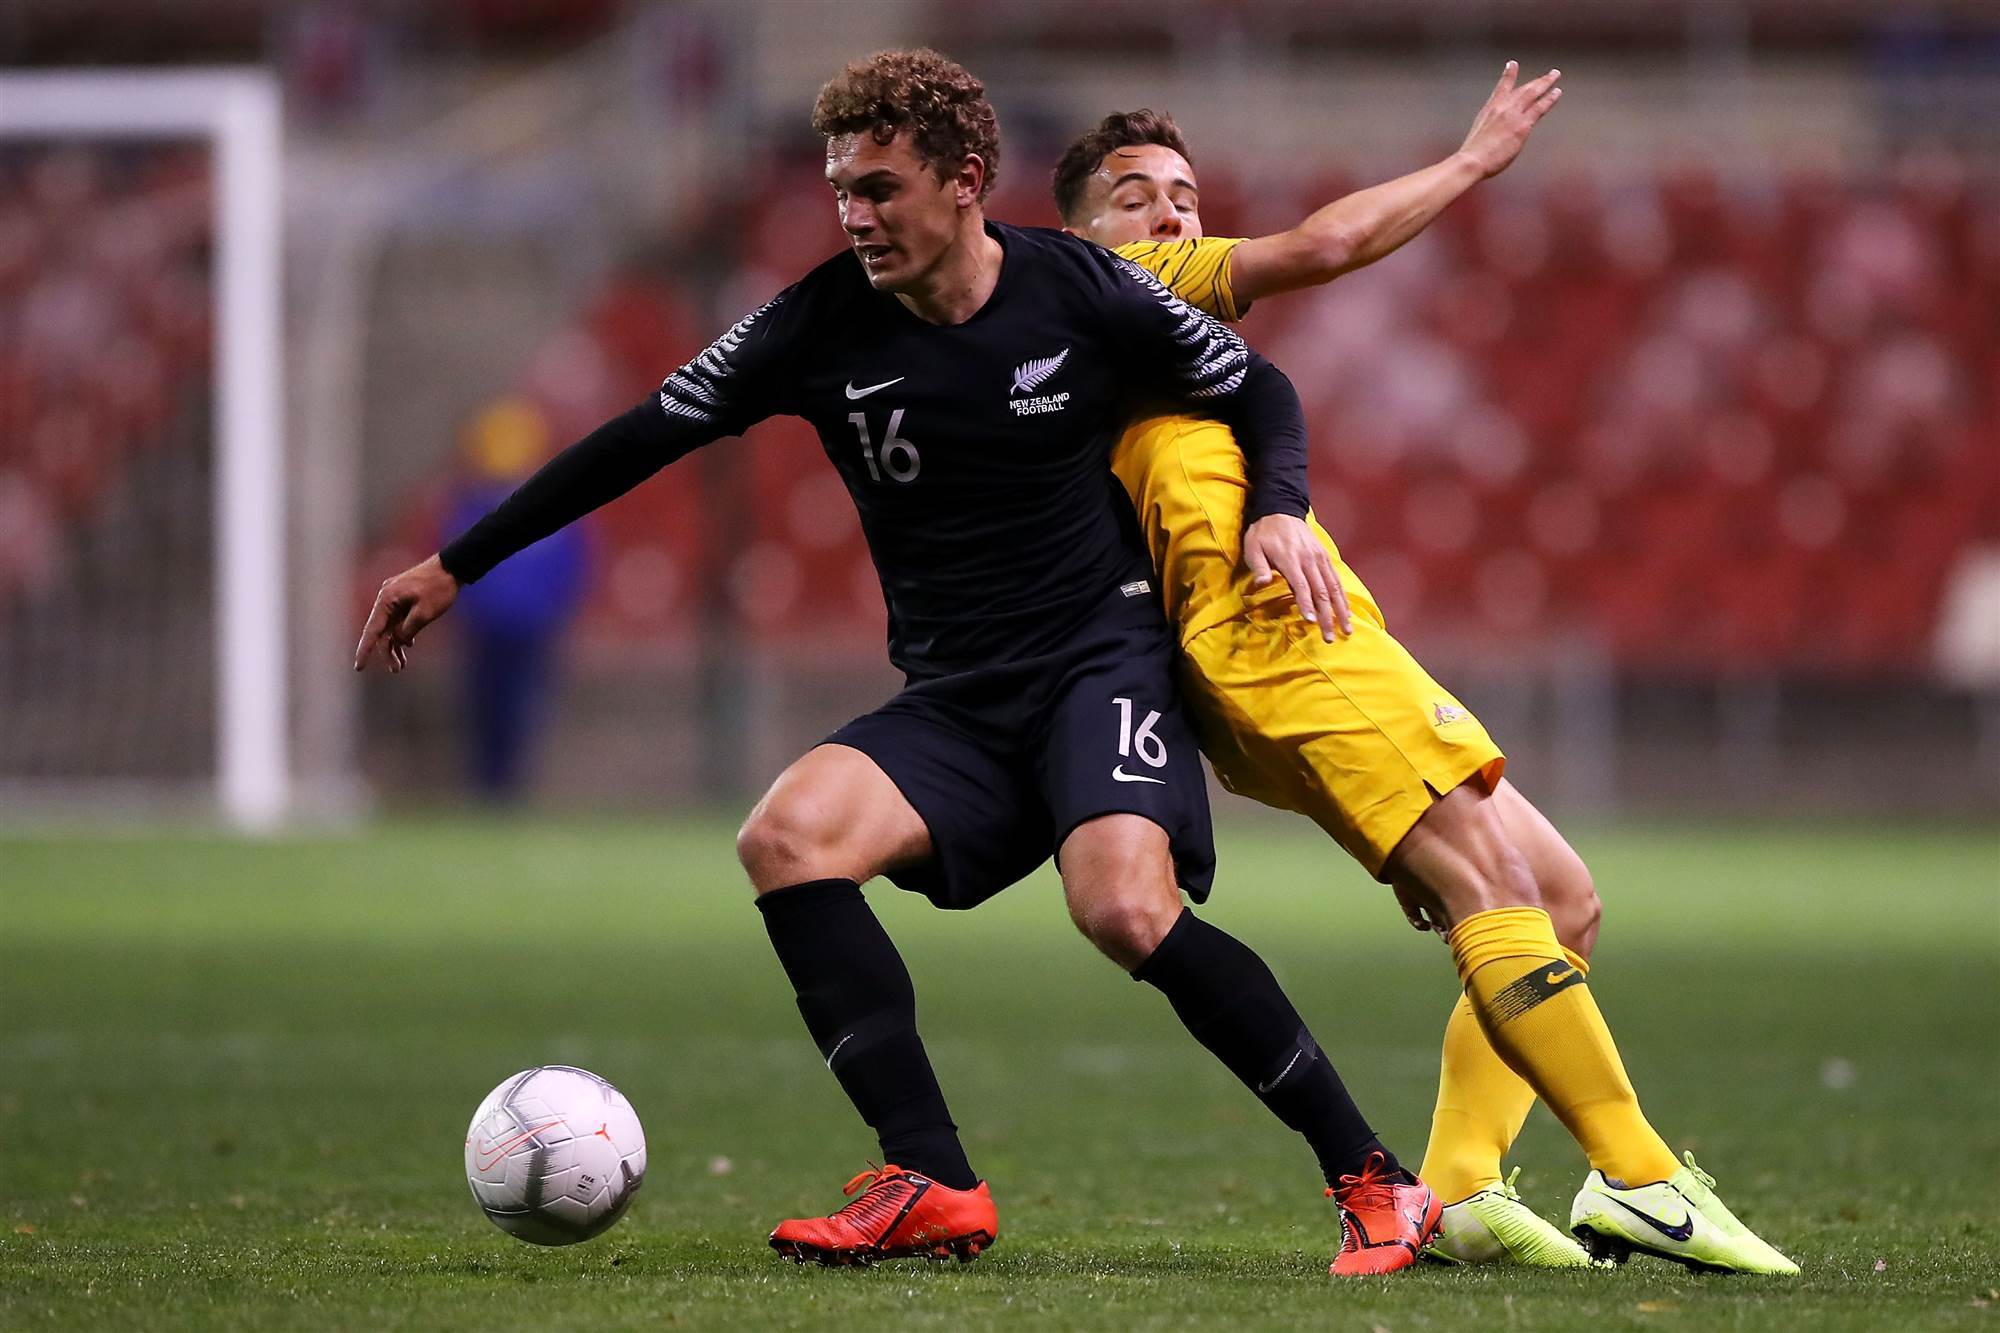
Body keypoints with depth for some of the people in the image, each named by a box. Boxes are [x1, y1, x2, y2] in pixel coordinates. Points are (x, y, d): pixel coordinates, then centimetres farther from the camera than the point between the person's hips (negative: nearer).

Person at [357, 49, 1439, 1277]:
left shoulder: (1082, 292, -6)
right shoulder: (824, 324, -1)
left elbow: (1259, 393, 8)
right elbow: (648, 437, 7)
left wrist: (1278, 514, -13)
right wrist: (456, 567, 8)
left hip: (1103, 657, -4)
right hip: (952, 702, 4)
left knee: (1125, 909, -30)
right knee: (788, 838, -22)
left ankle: (1374, 1184, -18)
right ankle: (932, 1186, -22)